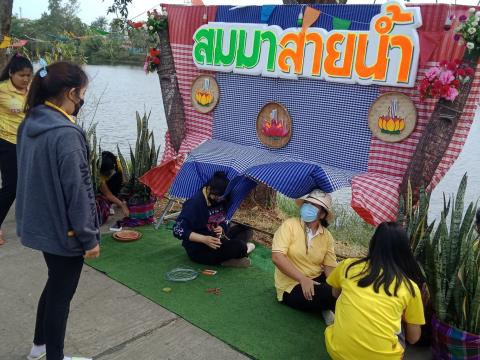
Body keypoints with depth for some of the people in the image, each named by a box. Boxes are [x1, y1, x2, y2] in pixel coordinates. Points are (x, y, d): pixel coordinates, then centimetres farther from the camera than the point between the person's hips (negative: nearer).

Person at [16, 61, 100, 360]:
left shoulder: (31, 123, 2)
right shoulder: (66, 133, -26)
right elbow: (77, 191, -24)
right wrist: (89, 237, -15)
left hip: (41, 223, 9)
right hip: (63, 229, -9)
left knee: (55, 283, 27)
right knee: (61, 293, 10)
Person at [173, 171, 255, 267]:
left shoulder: (221, 200, 0)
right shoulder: (195, 203, -21)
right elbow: (178, 230, -22)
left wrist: (222, 229, -14)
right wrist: (204, 239, -28)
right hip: (198, 250, -9)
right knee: (239, 247, -29)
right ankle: (244, 248, 5)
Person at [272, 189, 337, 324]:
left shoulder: (327, 236, 3)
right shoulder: (289, 225, -11)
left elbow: (330, 267, -3)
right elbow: (277, 257, -20)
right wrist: (303, 279, -25)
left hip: (317, 280, 5)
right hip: (292, 287, -5)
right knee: (330, 293, -26)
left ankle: (327, 308, 0)